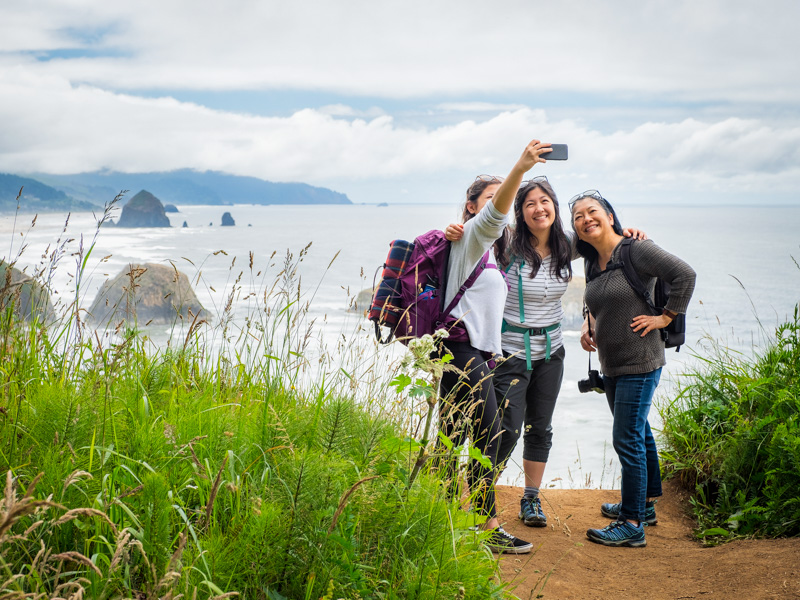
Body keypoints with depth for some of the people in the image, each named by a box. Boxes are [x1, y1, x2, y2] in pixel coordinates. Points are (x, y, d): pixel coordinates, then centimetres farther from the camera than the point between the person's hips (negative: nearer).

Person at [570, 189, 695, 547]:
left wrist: (665, 317, -16)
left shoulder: (636, 250, -14)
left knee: (627, 440, -8)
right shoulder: (592, 262, 9)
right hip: (611, 364, 8)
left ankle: (632, 525, -2)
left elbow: (684, 275, -19)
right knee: (638, 432, 20)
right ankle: (645, 503, 35)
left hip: (640, 362, -8)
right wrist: (588, 324, 7)